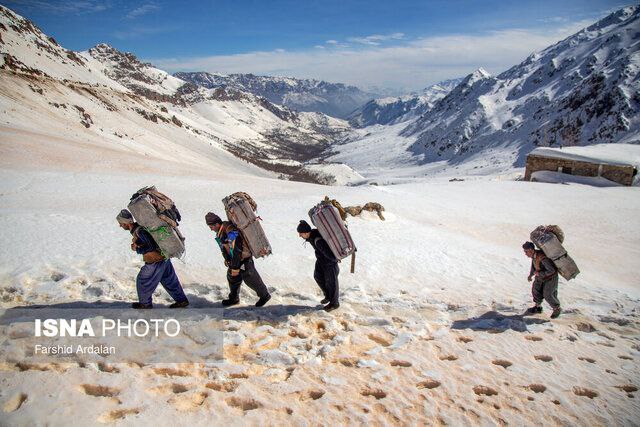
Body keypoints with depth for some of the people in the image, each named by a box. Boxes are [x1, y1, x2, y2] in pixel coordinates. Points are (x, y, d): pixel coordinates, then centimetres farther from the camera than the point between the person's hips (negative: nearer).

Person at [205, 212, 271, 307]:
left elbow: (236, 251, -31)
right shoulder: (222, 230, -1)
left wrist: (235, 268, -25)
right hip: (233, 259, 9)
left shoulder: (231, 233, -32)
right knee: (231, 278, 16)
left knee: (251, 279, 4)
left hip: (244, 260, -9)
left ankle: (265, 295, 23)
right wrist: (226, 259, 22)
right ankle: (234, 298, 33)